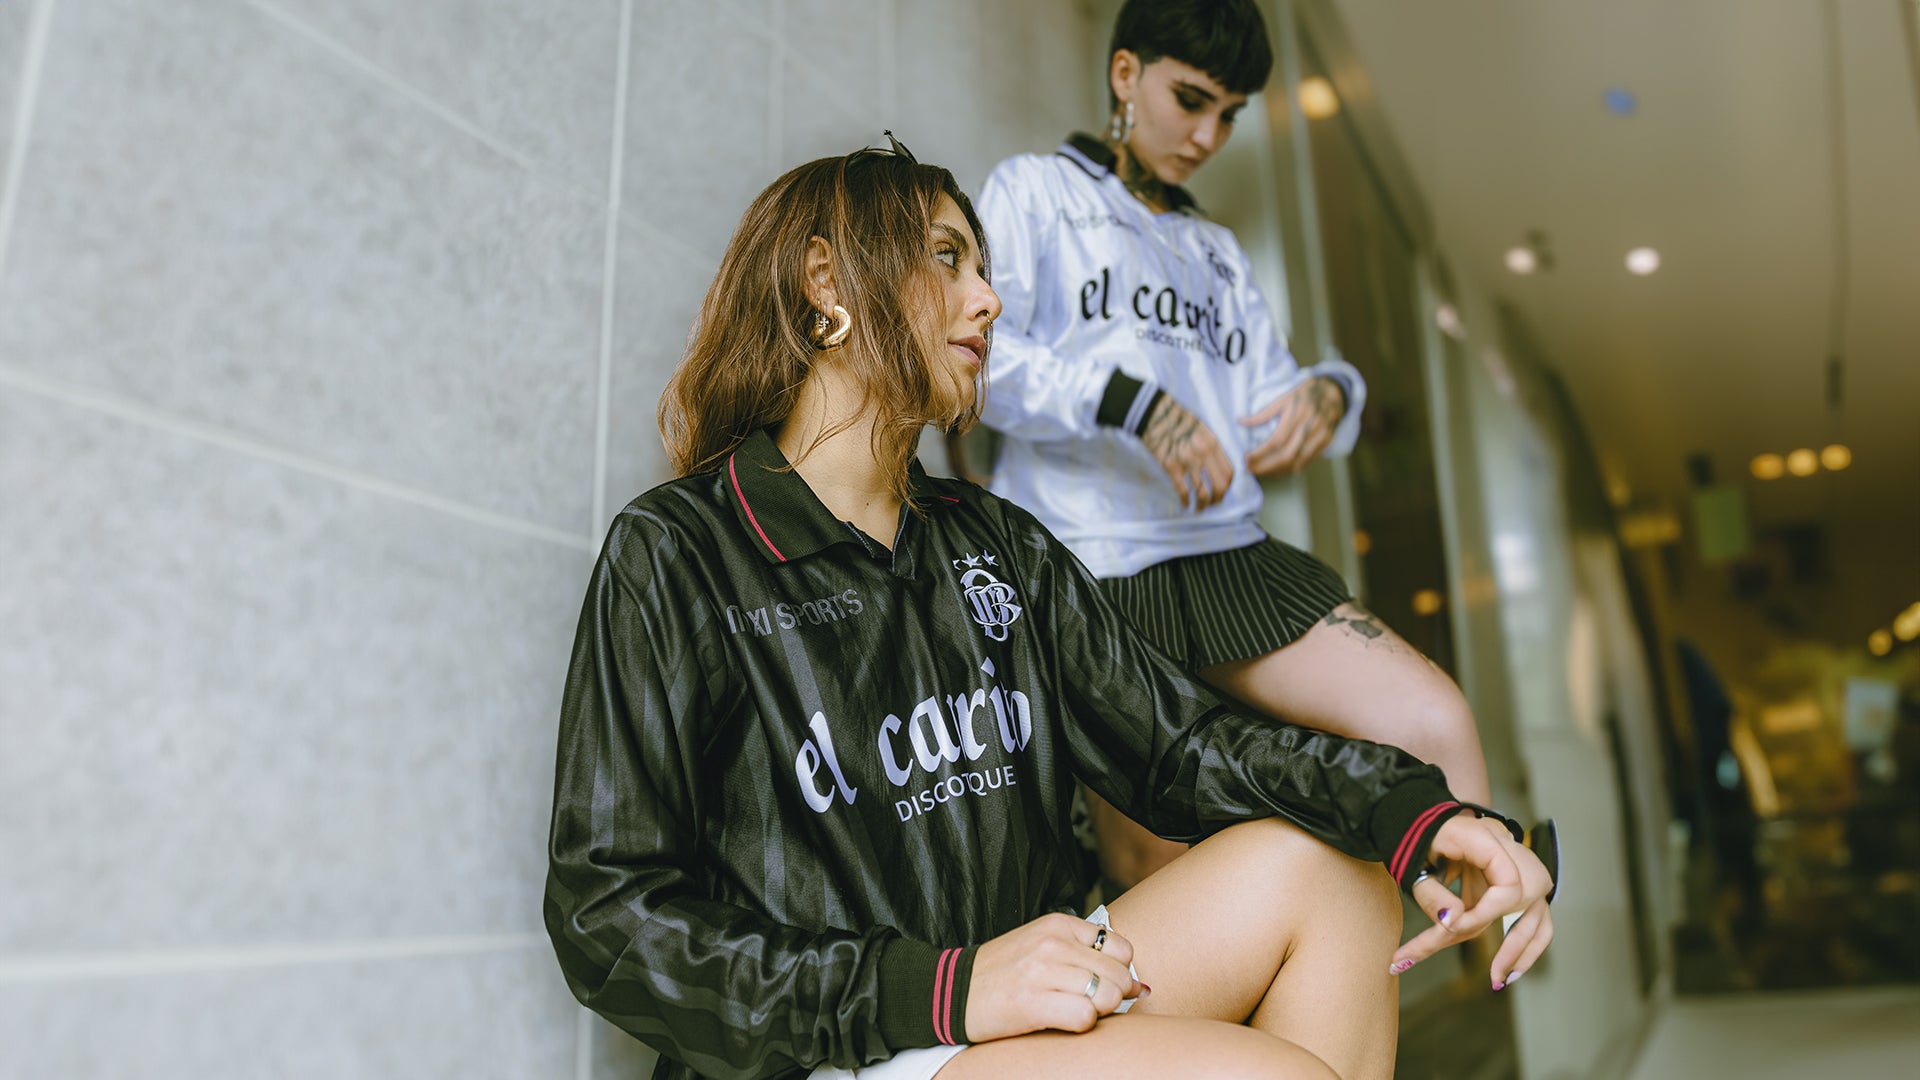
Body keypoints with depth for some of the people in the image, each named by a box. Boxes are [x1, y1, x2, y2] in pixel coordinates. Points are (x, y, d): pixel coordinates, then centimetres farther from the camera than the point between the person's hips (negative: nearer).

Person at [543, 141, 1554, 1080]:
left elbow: (1177, 738, 5)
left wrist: (1418, 815, -13)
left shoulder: (997, 544, 13)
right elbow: (608, 919, -11)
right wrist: (944, 990, -21)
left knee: (1323, 863, -11)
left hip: (1023, 995, 6)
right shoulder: (672, 555, -6)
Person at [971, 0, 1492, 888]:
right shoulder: (1033, 190, 10)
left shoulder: (1218, 252, 28)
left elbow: (1268, 400, 20)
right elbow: (976, 352, -8)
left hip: (1228, 554, 5)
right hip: (1089, 568, -5)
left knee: (1434, 723, -13)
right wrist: (1128, 398, -22)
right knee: (1159, 872, -8)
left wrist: (1325, 394, -5)